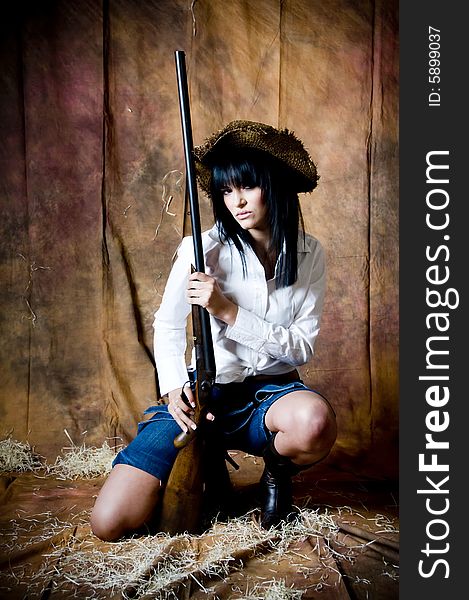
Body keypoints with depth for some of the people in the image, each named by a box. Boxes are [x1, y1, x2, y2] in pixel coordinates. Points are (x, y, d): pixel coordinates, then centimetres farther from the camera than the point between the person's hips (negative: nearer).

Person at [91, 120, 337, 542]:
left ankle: (278, 473, 1)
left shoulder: (309, 254, -2)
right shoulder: (204, 249, -9)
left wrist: (228, 310, -19)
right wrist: (175, 389, -15)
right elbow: (168, 325, 2)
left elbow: (303, 347, -7)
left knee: (314, 422, -39)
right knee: (110, 522, -15)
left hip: (272, 392, 1)